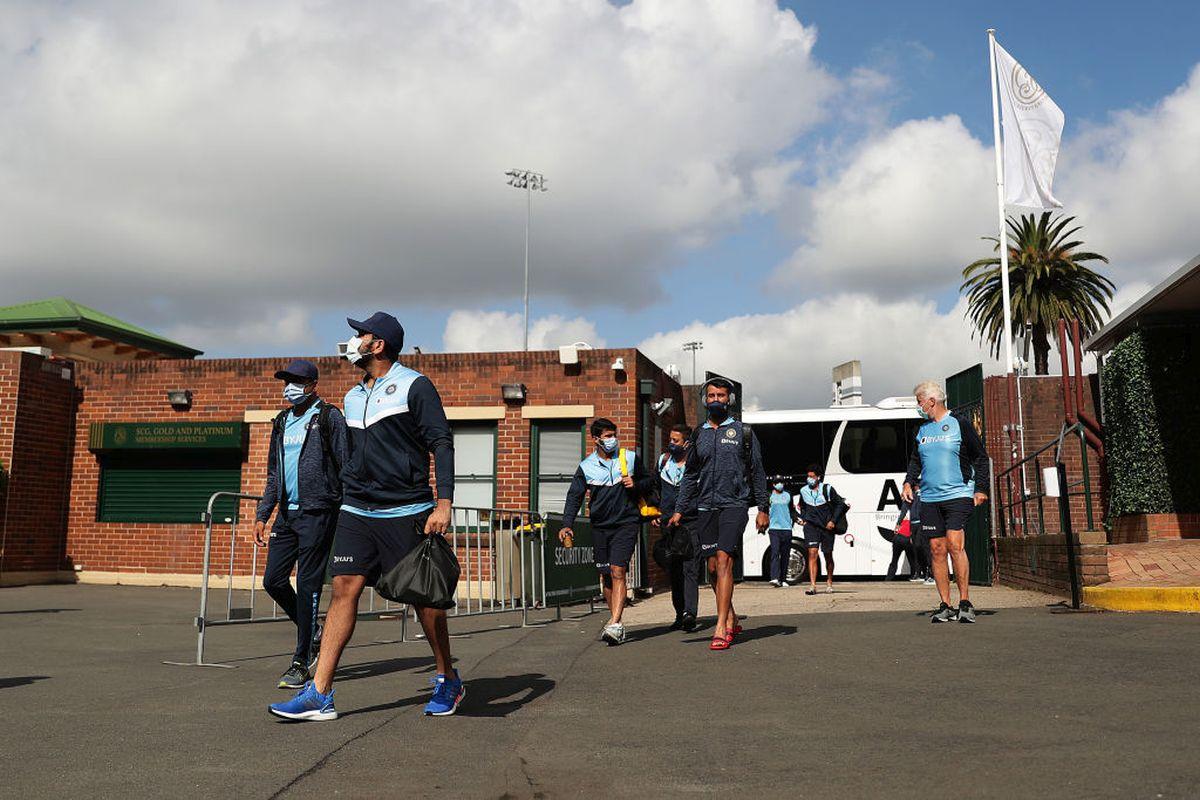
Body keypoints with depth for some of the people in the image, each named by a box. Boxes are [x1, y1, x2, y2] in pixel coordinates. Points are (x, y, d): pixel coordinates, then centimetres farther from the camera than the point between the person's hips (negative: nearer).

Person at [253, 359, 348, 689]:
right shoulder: (282, 422, 16)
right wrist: (262, 516, 15)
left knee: (308, 586, -4)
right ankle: (312, 632, 29)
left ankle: (301, 663, 4)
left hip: (317, 513, -7)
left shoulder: (329, 418, -5)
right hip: (287, 513, 7)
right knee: (273, 581, 7)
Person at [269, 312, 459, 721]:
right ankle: (319, 694, -3)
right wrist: (348, 496, 21)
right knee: (344, 589, -3)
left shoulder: (414, 386, -5)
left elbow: (442, 444, -10)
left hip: (405, 513, -6)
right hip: (355, 512, 6)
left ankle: (448, 682, 20)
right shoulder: (353, 396, 16)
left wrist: (444, 502, -19)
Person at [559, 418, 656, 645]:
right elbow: (574, 497, 2)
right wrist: (567, 525, -11)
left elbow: (650, 483, 14)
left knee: (618, 571, -16)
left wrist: (636, 485, -8)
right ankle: (617, 623, 20)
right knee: (605, 576, 7)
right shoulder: (586, 467, 3)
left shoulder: (630, 458, 4)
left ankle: (614, 623, -20)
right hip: (600, 526, 2)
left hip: (626, 523, -2)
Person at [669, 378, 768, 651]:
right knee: (713, 566, 6)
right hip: (705, 507, 4)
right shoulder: (699, 435, 14)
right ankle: (731, 621, 23)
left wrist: (762, 509, 2)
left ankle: (721, 629, -17)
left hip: (734, 505, -4)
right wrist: (679, 510, 11)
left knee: (723, 561, -16)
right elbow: (690, 475, 17)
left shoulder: (743, 431, 5)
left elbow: (757, 472, 6)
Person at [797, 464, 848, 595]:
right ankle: (812, 585, -18)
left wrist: (833, 521, -6)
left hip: (827, 526, -1)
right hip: (811, 526, 1)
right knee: (812, 554, -14)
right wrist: (803, 519, 8)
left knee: (828, 556, 12)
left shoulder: (828, 489, -5)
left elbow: (840, 504, 1)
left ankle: (829, 582, 32)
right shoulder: (803, 491, 4)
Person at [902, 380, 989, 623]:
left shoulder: (960, 424, 0)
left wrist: (980, 489, -3)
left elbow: (981, 458, 3)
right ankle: (946, 606, 6)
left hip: (957, 495, -5)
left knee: (954, 544, -17)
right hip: (929, 498, 5)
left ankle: (965, 602, -9)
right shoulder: (922, 430, 15)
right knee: (937, 550, 1)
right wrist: (909, 482, 9)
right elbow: (915, 460, 25)